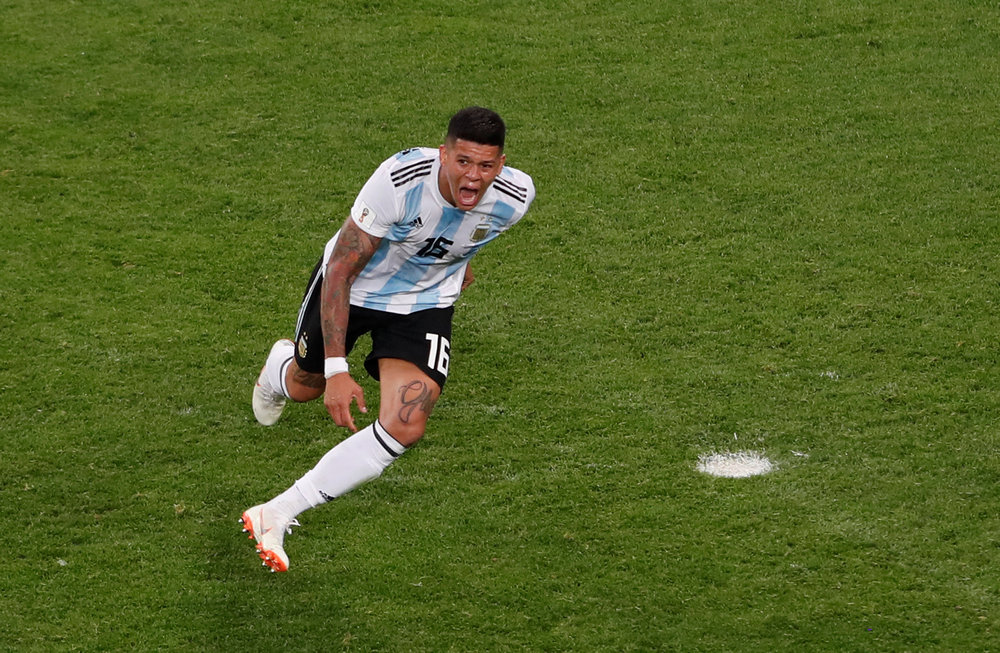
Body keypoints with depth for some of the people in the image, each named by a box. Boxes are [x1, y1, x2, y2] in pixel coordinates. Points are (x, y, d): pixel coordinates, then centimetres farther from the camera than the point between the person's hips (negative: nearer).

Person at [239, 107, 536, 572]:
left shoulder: (515, 196, -25)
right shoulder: (399, 179, -37)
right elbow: (340, 272, -30)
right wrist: (337, 371, -34)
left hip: (425, 304, 2)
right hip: (351, 286, -2)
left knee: (405, 428, -19)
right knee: (307, 386, 22)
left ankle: (278, 515, -12)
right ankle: (279, 371, 64)